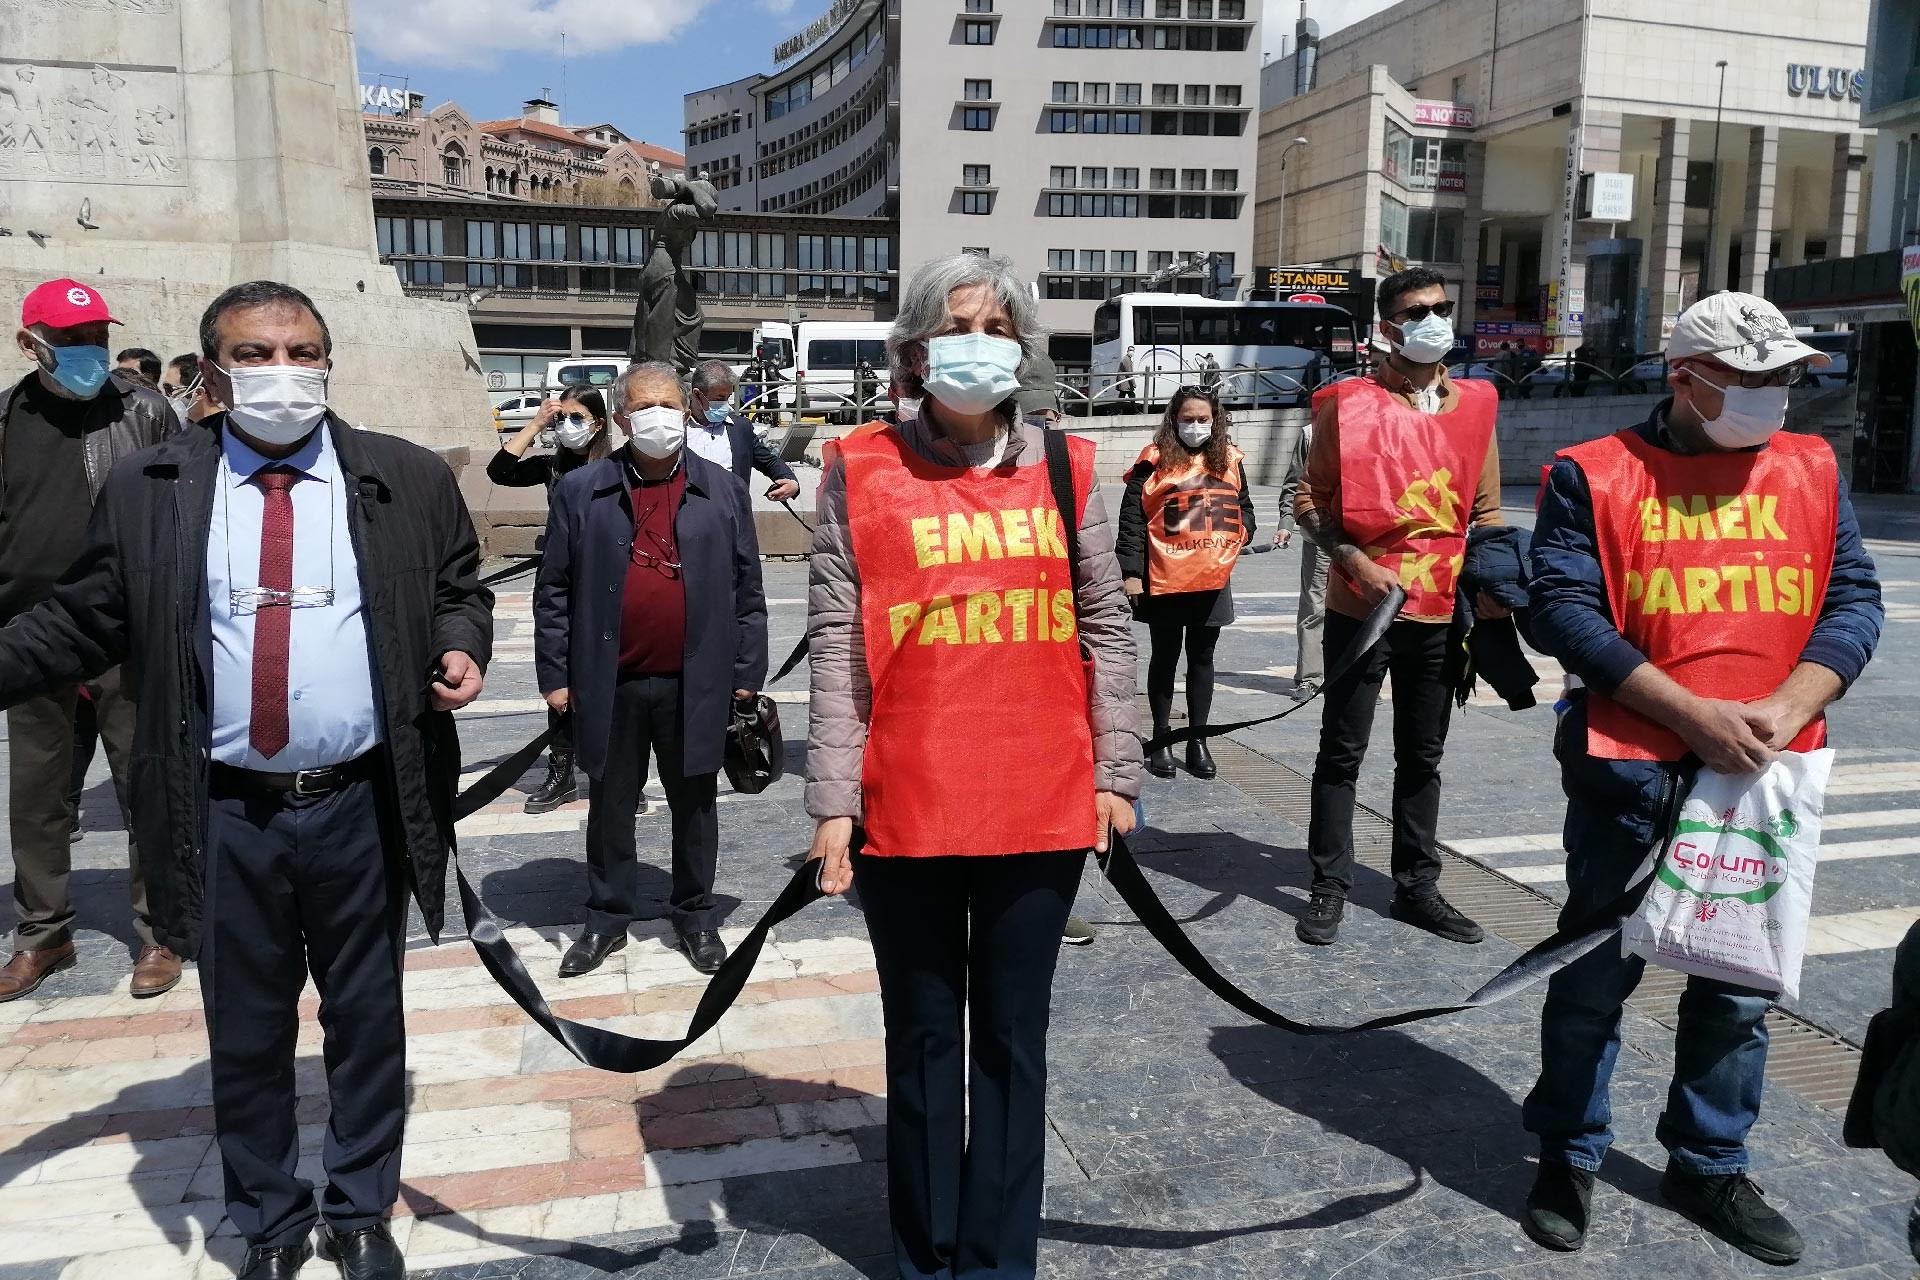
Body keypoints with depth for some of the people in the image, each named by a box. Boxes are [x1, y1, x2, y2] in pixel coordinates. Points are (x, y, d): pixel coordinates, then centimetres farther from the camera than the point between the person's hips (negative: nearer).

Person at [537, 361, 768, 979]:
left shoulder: (723, 490, 3)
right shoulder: (580, 491, 1)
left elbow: (747, 591, 4)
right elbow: (554, 591, 2)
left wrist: (747, 674, 0)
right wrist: (555, 674, -1)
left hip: (696, 685, 0)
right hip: (609, 686, 0)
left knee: (694, 805, 12)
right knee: (610, 807, 13)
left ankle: (696, 916, 29)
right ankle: (607, 917, 29)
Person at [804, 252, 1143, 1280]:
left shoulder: (1064, 468, 7)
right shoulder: (861, 473, 0)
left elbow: (1104, 628, 8)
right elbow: (836, 647, -4)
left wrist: (1114, 772, 3)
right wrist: (834, 801, -9)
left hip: (1043, 808, 2)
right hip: (906, 810, -1)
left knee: (1012, 1038, 12)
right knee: (923, 1039, 13)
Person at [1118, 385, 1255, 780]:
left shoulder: (1229, 460, 8)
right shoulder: (1155, 460, -5)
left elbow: (1243, 504, 21)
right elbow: (1131, 519, -7)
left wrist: (1242, 533, 0)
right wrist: (1132, 572, -12)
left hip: (1213, 580, 3)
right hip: (1164, 580, -3)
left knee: (1202, 659, 11)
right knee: (1165, 658, 9)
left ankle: (1198, 741, 20)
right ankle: (1161, 740, 20)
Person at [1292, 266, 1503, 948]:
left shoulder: (1475, 405, 8)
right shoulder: (1348, 403, -4)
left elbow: (1485, 508, 14)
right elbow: (1309, 500, -3)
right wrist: (1357, 564, -16)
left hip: (1442, 611, 4)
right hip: (1362, 608, -4)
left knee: (1422, 756, 14)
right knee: (1343, 752, 4)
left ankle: (1417, 886, 27)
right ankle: (1330, 887, 15)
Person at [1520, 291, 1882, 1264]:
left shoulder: (1811, 470, 9)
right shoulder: (1594, 475, -4)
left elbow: (1855, 601, 5)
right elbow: (1564, 611, -11)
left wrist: (1784, 709, -12)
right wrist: (1695, 714, -17)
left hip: (1767, 770, 4)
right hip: (1631, 768, -4)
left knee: (1741, 981, 13)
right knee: (1598, 972, 8)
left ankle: (1708, 1165, 32)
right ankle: (1569, 1155, 26)